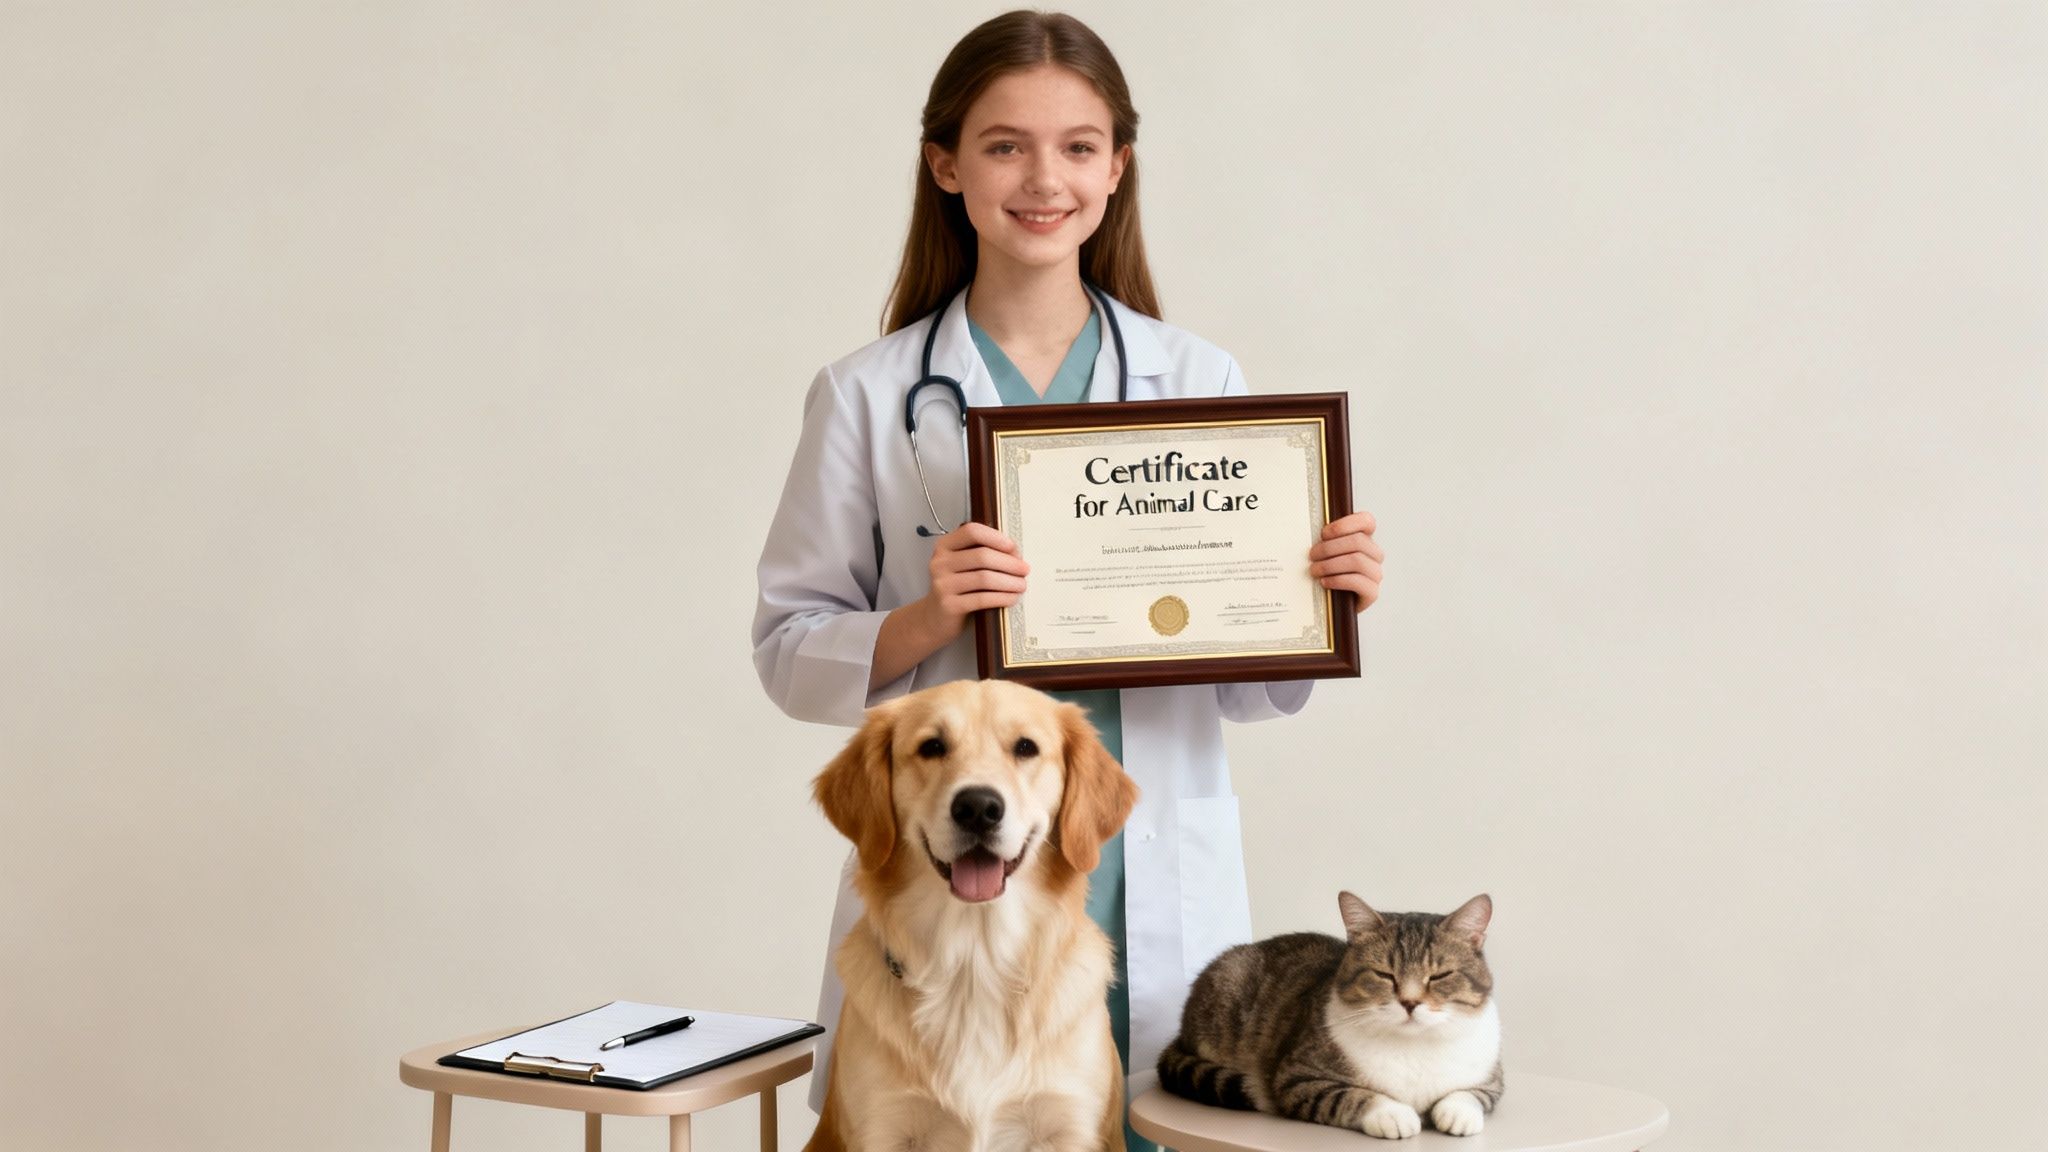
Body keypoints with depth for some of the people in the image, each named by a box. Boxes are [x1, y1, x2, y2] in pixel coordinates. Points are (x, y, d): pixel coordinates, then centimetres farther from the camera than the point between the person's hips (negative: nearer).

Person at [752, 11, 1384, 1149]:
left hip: (1155, 903, 2)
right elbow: (788, 648, 0)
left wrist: (1329, 601, -10)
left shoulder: (1200, 381, 5)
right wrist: (927, 620, -16)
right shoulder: (868, 395, 1)